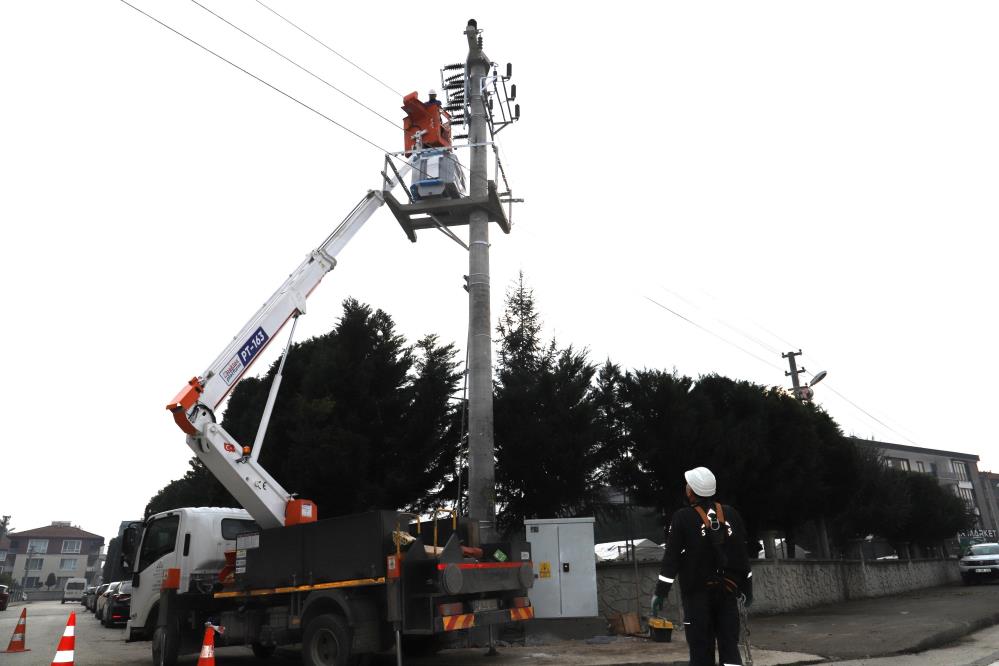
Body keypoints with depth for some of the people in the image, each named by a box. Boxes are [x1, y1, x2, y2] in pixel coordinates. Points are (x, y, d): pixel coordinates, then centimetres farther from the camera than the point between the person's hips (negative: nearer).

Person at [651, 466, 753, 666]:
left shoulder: (682, 518, -10)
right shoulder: (731, 514, 4)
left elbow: (671, 558, -12)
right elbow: (742, 554, 11)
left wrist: (660, 592, -8)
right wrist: (747, 587, 20)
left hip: (697, 592, -4)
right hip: (728, 590, 4)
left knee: (701, 649, 4)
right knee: (730, 646, 8)